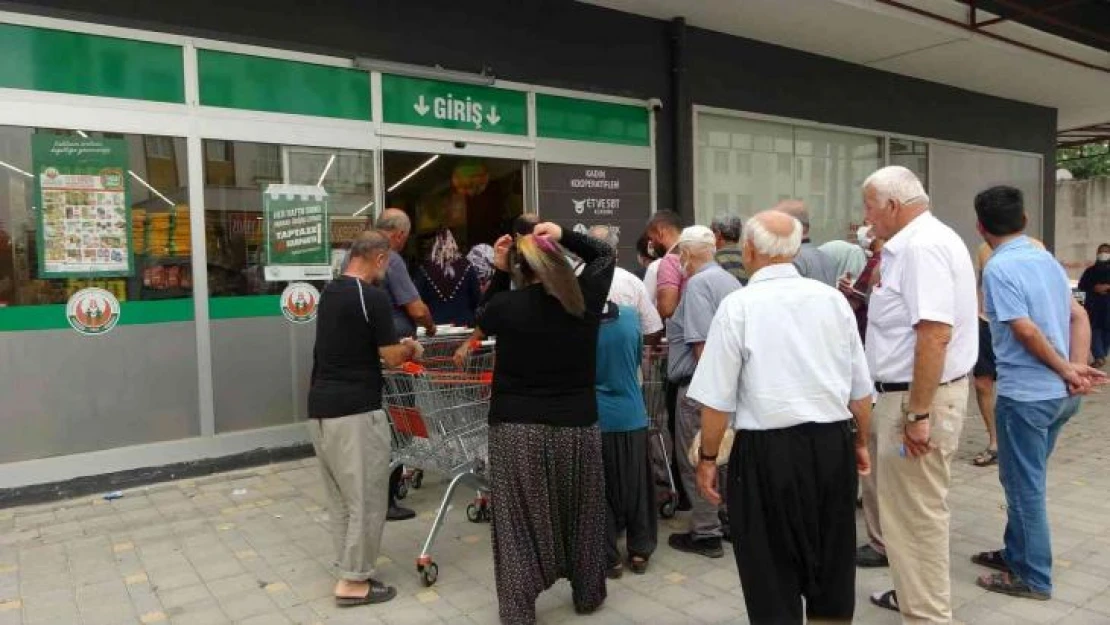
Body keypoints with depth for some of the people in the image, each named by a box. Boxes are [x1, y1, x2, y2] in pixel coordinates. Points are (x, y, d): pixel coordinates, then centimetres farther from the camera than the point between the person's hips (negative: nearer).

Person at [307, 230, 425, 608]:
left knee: (339, 496, 17)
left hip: (320, 408, 9)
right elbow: (391, 358, -11)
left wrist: (396, 347, 26)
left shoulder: (329, 293, 13)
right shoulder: (373, 297, -13)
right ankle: (354, 581, 9)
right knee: (365, 497, 2)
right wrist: (410, 350, 10)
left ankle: (347, 567, 26)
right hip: (354, 411, -8)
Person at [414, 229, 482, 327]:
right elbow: (477, 299, 2)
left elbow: (419, 299, 1)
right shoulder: (467, 267, -1)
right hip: (463, 325, 0)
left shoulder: (424, 269, -1)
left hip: (434, 325, 0)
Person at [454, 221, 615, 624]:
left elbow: (484, 321, 14)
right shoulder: (586, 296, -4)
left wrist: (499, 271, 6)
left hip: (517, 429, -2)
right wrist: (564, 235, 4)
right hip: (578, 425, 3)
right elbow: (605, 254, 15)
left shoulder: (507, 305, -9)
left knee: (519, 521, 9)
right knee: (581, 514, 19)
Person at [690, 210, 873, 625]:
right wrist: (860, 442, 23)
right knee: (832, 563, 21)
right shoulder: (833, 299, 4)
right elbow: (861, 388, 9)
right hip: (834, 445, 5)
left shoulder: (738, 306, -9)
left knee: (773, 575, 9)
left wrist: (707, 458, 1)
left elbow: (718, 399, -10)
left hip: (768, 451, -5)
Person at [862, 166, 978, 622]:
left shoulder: (921, 246, -20)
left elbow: (935, 334, -28)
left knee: (917, 513, 1)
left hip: (919, 397, -11)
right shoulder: (920, 241, 13)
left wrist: (918, 413, -26)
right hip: (915, 392, 11)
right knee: (911, 508, 22)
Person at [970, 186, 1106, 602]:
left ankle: (1033, 577, 18)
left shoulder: (998, 268, -17)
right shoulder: (1046, 259, 9)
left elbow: (1027, 332, -21)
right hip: (1060, 393, 8)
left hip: (1025, 393, -8)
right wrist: (1076, 369, -3)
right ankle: (1016, 553, 35)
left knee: (1024, 485, 6)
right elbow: (1078, 316, 7)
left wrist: (1067, 371, -9)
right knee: (1026, 480, 21)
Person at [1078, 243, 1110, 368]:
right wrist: (1094, 288, -11)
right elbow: (1082, 285, 5)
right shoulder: (1090, 270, 9)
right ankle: (1099, 357, -10)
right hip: (1093, 305, 0)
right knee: (1094, 330, -8)